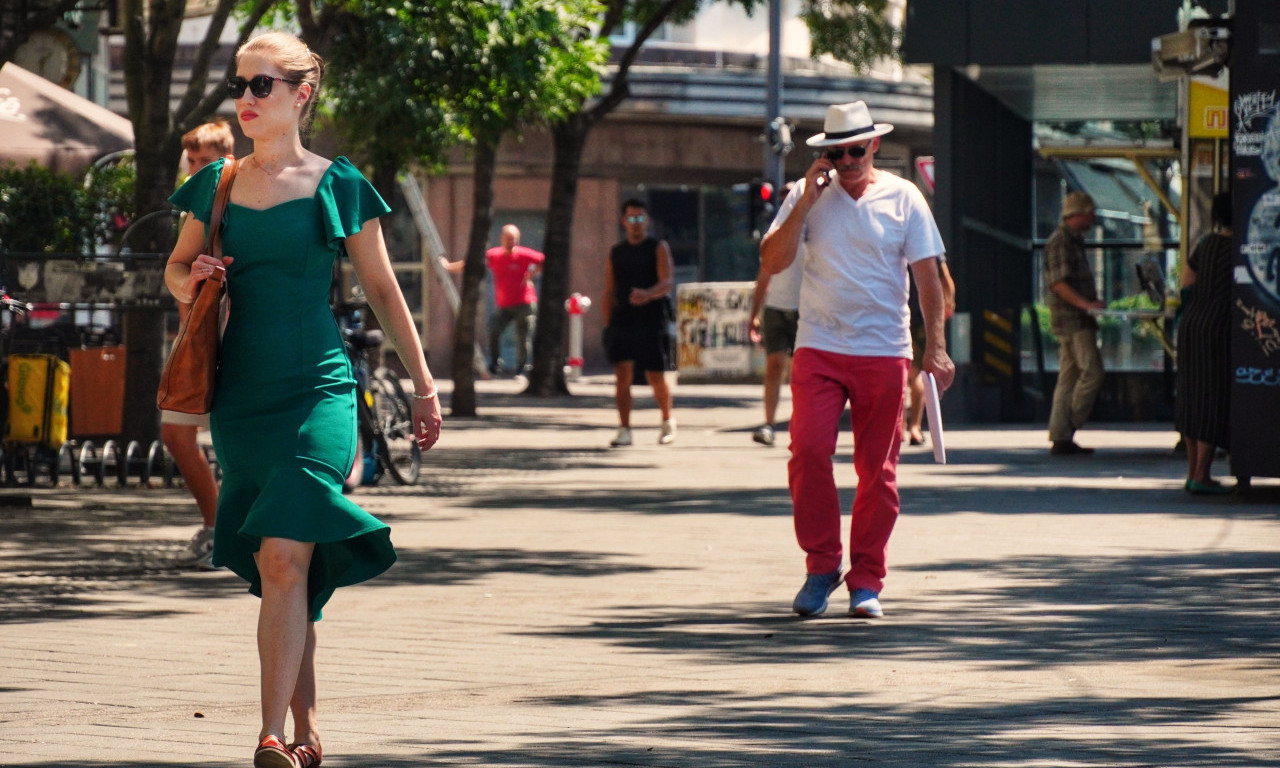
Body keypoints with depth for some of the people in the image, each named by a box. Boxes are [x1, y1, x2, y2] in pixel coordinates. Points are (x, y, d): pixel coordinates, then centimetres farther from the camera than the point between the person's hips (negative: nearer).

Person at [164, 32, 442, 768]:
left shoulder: (337, 186, -1)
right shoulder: (218, 185, 9)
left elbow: (382, 289, 7)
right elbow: (176, 269, 21)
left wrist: (424, 385, 8)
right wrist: (192, 279, -4)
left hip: (317, 391, -4)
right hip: (242, 395, 4)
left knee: (284, 557, -17)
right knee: (277, 570, 8)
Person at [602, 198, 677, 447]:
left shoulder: (659, 248, 3)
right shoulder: (615, 253, 13)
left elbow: (666, 283, -10)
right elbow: (608, 292, 14)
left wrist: (648, 294, -31)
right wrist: (608, 324, 4)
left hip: (652, 321, -2)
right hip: (622, 321, 2)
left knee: (656, 377, 3)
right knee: (622, 374, -10)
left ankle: (667, 421, 27)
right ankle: (624, 429, -8)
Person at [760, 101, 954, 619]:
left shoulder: (903, 198, 3)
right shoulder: (807, 196, 5)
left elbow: (927, 275, 3)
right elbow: (772, 262, -2)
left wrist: (936, 347, -6)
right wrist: (806, 202, -10)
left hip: (884, 350, 0)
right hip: (818, 348, 0)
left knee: (877, 469, 2)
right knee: (808, 451, -14)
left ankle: (866, 582, 10)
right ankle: (821, 565, 2)